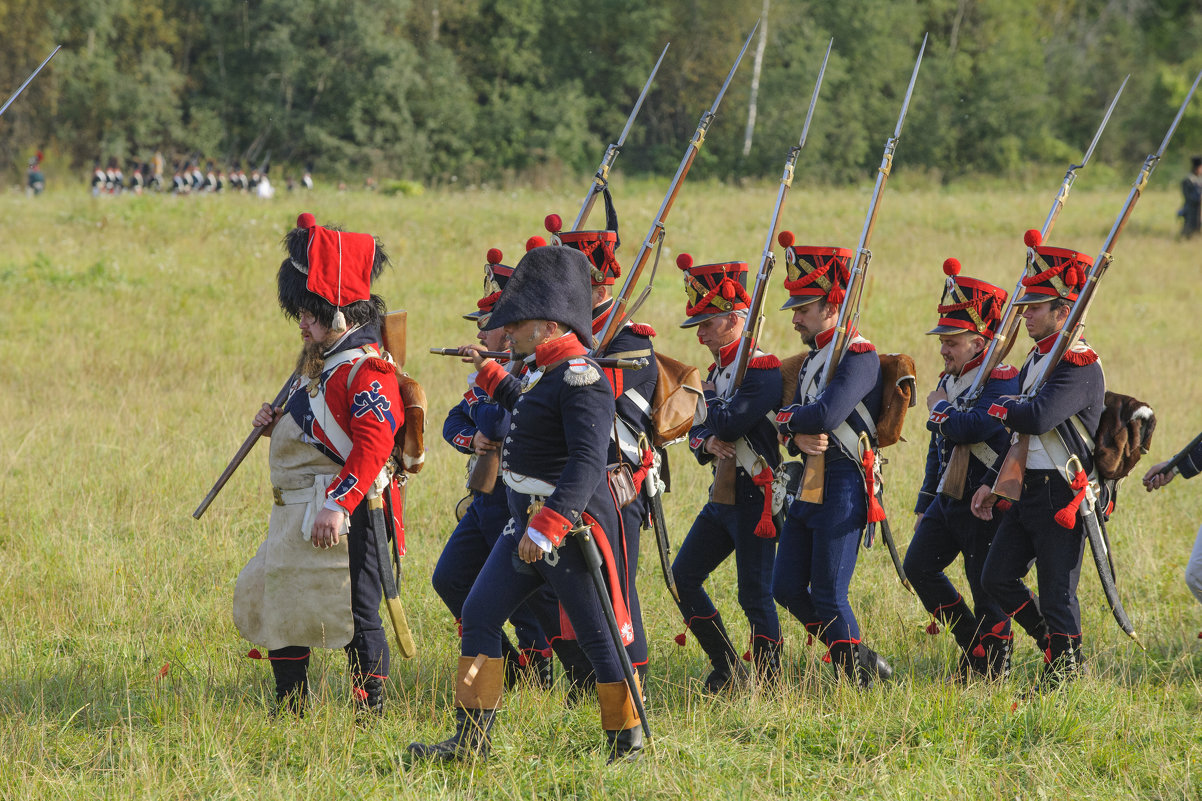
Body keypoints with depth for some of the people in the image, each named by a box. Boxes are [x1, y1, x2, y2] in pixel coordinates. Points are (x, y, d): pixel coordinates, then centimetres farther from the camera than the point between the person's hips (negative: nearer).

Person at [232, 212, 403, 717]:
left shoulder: (367, 370, -16)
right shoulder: (318, 361, 16)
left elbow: (372, 445, -25)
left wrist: (337, 505, -30)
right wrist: (277, 423, 8)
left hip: (347, 511, -11)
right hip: (297, 512, 11)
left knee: (353, 614, -7)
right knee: (277, 601, 15)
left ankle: (372, 713, 2)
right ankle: (291, 711, 26)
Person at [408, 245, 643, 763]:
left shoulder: (581, 379, -18)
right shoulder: (546, 373, 13)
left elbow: (588, 463, -29)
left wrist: (548, 526, -36)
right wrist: (488, 371, 42)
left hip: (572, 527, -10)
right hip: (529, 524, 10)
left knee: (598, 636, -1)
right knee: (479, 614, 6)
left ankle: (627, 745, 11)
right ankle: (472, 739, 9)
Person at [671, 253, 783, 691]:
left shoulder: (762, 370, -15)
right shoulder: (719, 370, 14)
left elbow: (729, 423, -25)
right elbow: (698, 432, 14)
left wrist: (711, 398, -4)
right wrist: (706, 442, -9)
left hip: (754, 497, -10)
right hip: (723, 495, 10)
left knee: (755, 596, -7)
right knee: (683, 577, 9)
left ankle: (768, 684, 2)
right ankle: (728, 670, 17)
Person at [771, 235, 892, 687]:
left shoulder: (859, 356, -13)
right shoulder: (813, 357, 17)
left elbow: (826, 414, -27)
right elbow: (791, 427, 13)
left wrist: (788, 418, -7)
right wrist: (799, 437, -11)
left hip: (843, 484, -9)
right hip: (809, 481, 10)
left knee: (828, 595, -8)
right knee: (788, 588, 10)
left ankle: (857, 683, 3)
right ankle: (864, 661, 22)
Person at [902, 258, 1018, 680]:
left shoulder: (1002, 381, -14)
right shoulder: (948, 382, 14)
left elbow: (972, 427, -31)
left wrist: (939, 409, -10)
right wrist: (924, 506, 22)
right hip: (947, 500, 9)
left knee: (989, 590, -2)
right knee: (918, 566, 2)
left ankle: (992, 671, 8)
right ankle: (971, 643, 15)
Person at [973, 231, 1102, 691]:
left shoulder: (1079, 365, -16)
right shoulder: (1035, 359, 14)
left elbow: (1037, 418, -30)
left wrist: (996, 409, -12)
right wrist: (992, 483, 16)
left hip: (1061, 495, -9)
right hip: (1026, 492, 9)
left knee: (1056, 592, -1)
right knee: (997, 577, 9)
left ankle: (1064, 667, 14)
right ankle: (1054, 644, 25)